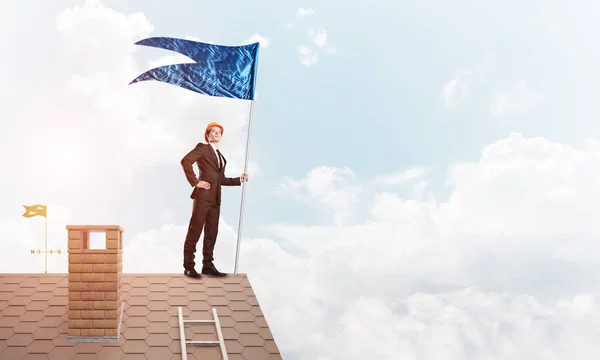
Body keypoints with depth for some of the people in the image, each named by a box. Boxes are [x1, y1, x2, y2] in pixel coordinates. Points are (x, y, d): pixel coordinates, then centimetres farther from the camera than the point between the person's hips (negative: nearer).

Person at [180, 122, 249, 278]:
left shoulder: (221, 157, 22)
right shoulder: (202, 148, 1)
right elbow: (185, 161, -14)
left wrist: (239, 179, 13)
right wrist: (195, 182, -16)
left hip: (215, 198, 7)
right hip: (203, 195, -7)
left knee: (211, 232, 9)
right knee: (195, 231, -5)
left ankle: (208, 265, 16)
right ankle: (188, 266, -1)